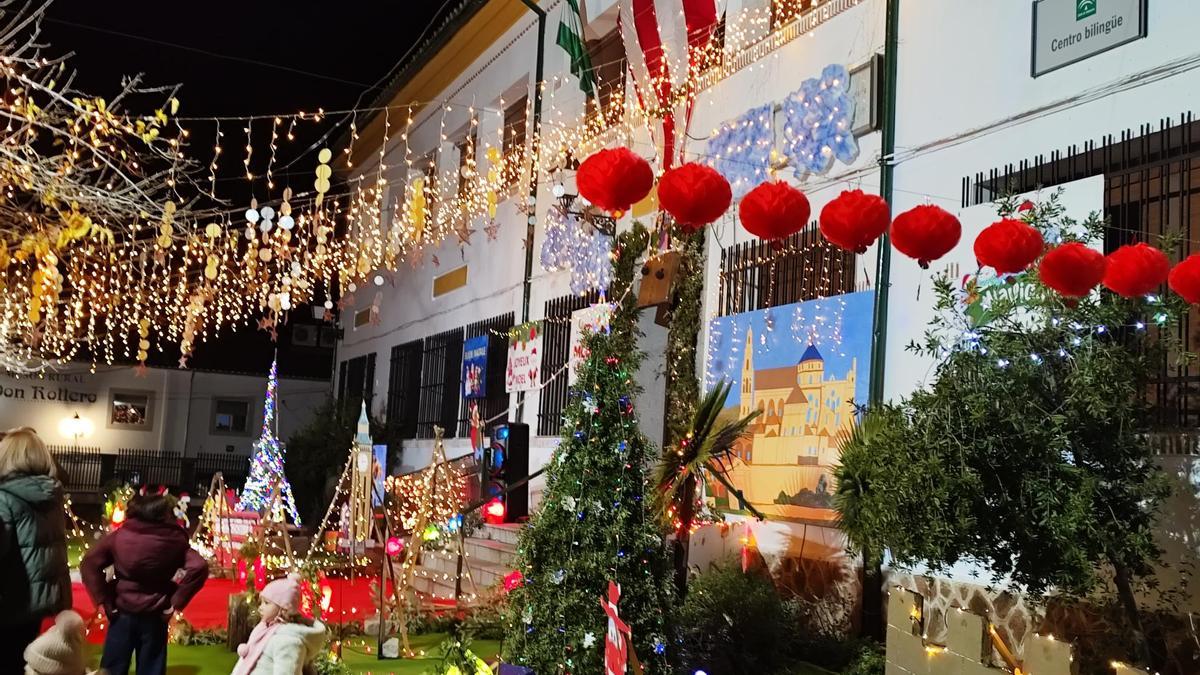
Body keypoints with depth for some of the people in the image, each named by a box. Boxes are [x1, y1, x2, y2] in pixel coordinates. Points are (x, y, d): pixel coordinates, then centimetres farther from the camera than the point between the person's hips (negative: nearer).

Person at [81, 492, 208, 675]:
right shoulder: (175, 540, -7)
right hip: (155, 616, 0)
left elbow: (89, 564, -9)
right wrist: (175, 603, -10)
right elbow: (198, 568, -18)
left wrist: (104, 601, -5)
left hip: (122, 613, 0)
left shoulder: (119, 536, -6)